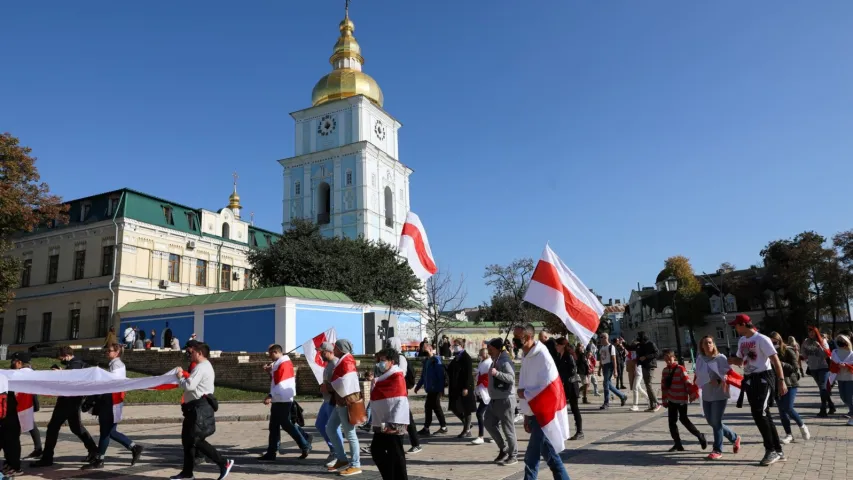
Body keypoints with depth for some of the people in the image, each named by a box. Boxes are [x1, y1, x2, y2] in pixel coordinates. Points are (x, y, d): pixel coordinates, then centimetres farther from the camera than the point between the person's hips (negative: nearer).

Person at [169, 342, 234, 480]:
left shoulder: (201, 367, -15)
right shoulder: (205, 366, 20)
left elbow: (189, 386, -23)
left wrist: (180, 377, -6)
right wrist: (183, 376, 6)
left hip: (200, 408, -11)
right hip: (197, 408, 11)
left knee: (196, 440, -8)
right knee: (187, 439, 14)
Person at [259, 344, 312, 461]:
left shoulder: (284, 364, -16)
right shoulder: (278, 364, 15)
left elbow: (282, 384, -23)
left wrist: (271, 396, -26)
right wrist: (269, 372, 9)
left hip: (283, 401, -10)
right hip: (278, 401, 10)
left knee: (286, 425, -3)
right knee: (273, 427, 10)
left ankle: (305, 446, 7)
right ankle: (271, 453, 15)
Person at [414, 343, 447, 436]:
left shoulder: (436, 360, -12)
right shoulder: (426, 361, 13)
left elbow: (441, 375, -17)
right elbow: (423, 376, 21)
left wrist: (441, 389, -20)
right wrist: (418, 386, 21)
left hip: (435, 389, -8)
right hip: (430, 389, 8)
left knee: (435, 406, -3)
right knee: (428, 406, 8)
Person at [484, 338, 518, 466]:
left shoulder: (505, 361, -16)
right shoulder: (495, 361, 14)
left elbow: (511, 377, -30)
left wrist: (497, 373, -40)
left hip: (505, 400, -10)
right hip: (495, 400, 10)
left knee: (508, 429, -2)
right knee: (489, 423, 10)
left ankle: (513, 456, 11)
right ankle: (503, 449, 23)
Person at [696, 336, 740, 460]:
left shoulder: (721, 358, -10)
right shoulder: (699, 359, 5)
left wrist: (718, 381, -29)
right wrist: (695, 389, 4)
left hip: (720, 395, -6)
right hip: (706, 395, 6)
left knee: (716, 422, -4)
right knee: (711, 422, 13)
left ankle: (717, 450, 9)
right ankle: (735, 438, 35)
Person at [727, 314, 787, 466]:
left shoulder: (761, 339, -13)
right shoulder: (741, 341, 12)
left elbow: (775, 360, -16)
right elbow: (741, 361, 23)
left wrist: (781, 381, -22)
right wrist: (733, 360, -1)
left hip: (763, 379, -8)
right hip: (749, 380, 8)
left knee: (759, 414, -12)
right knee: (763, 415, 11)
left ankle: (771, 450, 1)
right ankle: (778, 451, 20)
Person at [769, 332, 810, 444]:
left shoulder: (788, 351, -7)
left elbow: (795, 367, -12)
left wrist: (781, 364, -24)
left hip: (790, 384, -4)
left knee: (788, 408, -11)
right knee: (781, 410, 4)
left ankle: (802, 426, 17)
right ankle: (788, 435, 13)